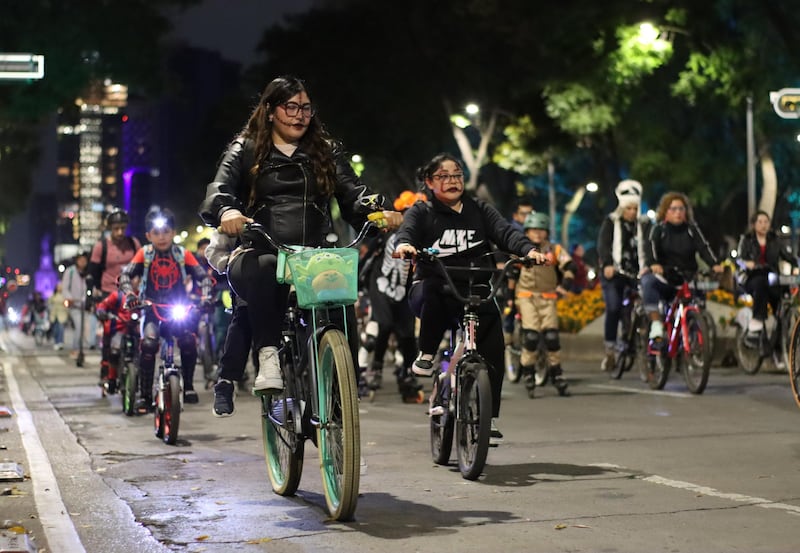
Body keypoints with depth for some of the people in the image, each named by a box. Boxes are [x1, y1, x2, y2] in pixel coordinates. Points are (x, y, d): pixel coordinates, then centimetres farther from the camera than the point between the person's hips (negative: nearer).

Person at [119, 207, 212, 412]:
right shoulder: (144, 254, 1)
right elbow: (125, 275, -7)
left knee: (189, 340, -26)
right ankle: (145, 396, -17)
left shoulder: (182, 254, 1)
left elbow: (203, 276, -2)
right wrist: (130, 294, -26)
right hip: (152, 308, -1)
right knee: (148, 344, -28)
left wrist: (205, 296, -20)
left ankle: (188, 386, -2)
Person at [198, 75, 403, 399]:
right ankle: (268, 356, -32)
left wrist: (377, 211, -17)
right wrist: (227, 211, -28)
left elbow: (352, 193, 7)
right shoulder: (246, 151, 14)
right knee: (262, 270, -38)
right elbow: (219, 189, -2)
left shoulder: (326, 152, 20)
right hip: (260, 254, -1)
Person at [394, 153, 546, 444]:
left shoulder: (480, 210, 14)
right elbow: (407, 231, -13)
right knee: (431, 294, -39)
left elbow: (505, 231, -2)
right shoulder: (421, 212, 7)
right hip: (434, 289, -2)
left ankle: (490, 417, -7)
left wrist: (528, 250, -22)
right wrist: (404, 245, -39)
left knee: (492, 344, -16)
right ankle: (426, 355, -17)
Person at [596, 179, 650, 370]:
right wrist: (607, 264, -29)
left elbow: (649, 246, -4)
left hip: (638, 273, 2)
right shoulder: (611, 222, 3)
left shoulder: (644, 224, 8)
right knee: (613, 309, -14)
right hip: (614, 273, -2)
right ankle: (610, 352, -4)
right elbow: (603, 245, -10)